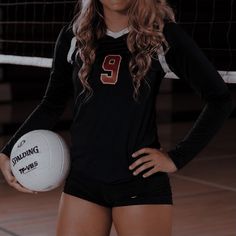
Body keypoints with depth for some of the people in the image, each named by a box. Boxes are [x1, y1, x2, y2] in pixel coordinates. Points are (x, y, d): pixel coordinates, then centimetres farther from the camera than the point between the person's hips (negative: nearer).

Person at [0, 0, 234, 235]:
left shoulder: (164, 35, -6)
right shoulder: (74, 35, 3)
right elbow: (52, 104, 13)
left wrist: (177, 158, -6)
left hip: (141, 182, -3)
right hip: (82, 180, 3)